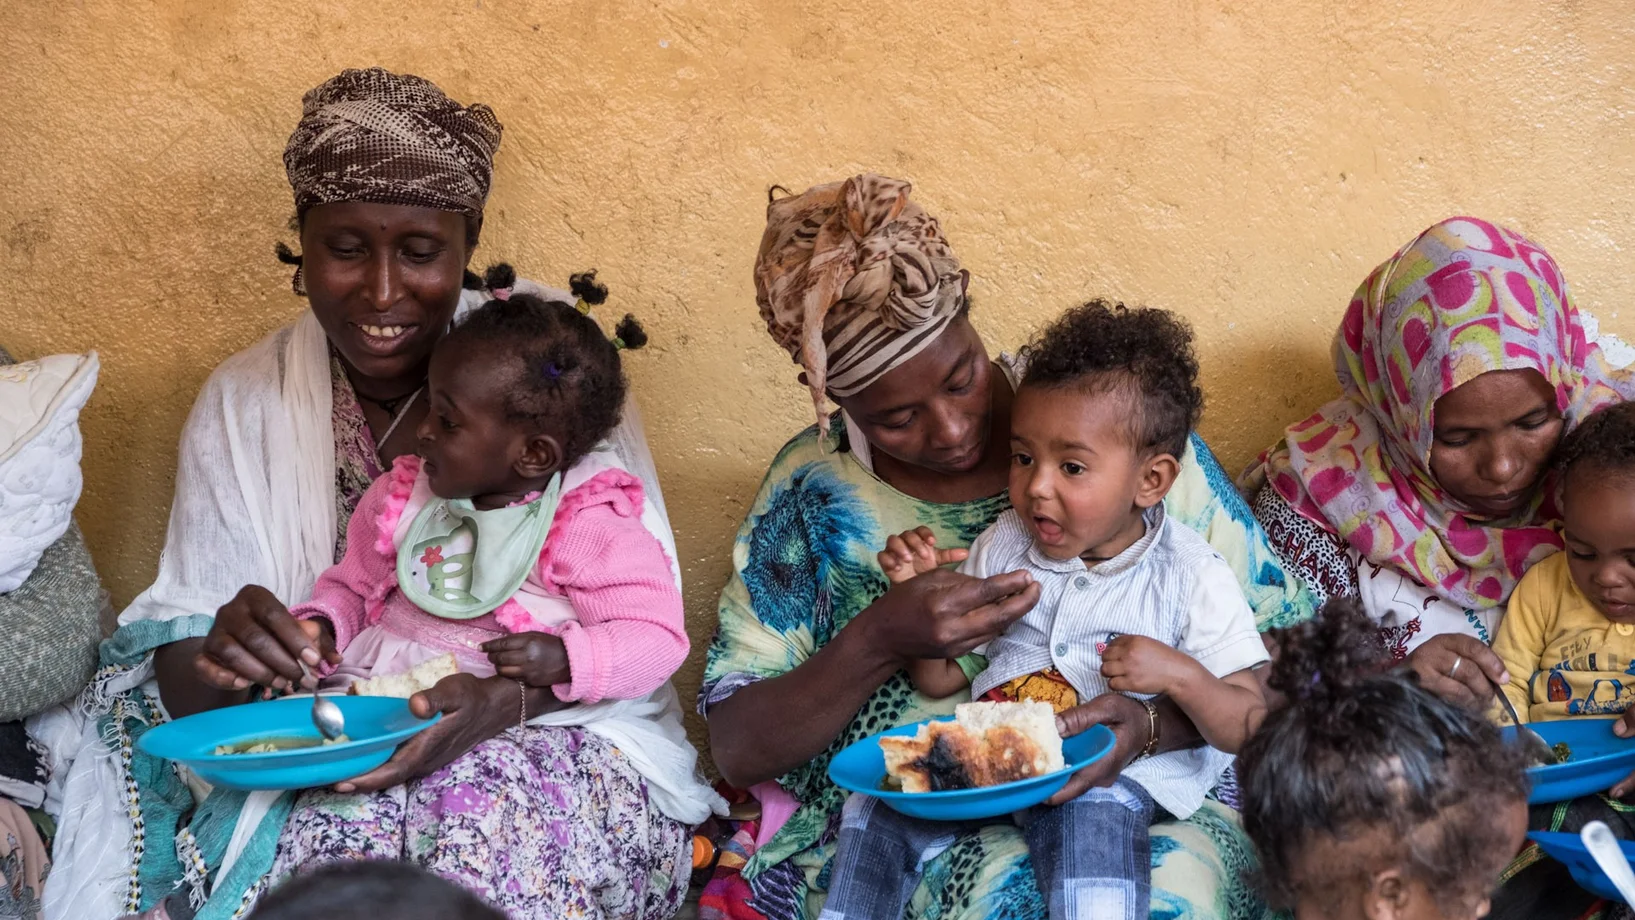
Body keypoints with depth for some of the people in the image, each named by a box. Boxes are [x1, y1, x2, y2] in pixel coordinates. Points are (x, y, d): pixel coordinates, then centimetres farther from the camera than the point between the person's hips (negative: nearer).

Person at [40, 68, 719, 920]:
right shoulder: (243, 403, 4)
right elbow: (184, 678, 0)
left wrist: (503, 700, -27)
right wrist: (223, 656, -25)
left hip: (543, 728, -2)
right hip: (313, 748, 2)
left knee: (495, 827, -35)